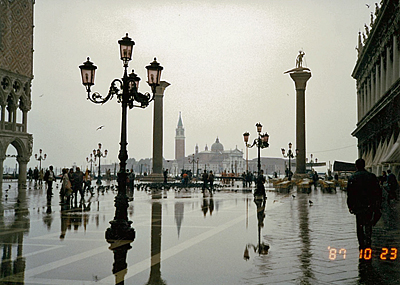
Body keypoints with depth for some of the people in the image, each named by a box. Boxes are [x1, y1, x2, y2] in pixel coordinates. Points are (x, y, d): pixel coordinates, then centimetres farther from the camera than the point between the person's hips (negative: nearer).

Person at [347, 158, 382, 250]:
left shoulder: (352, 178, -3)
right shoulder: (372, 176, 3)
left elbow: (350, 194, -4)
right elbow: (378, 192, 5)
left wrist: (350, 206, 3)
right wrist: (378, 204, 11)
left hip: (358, 206, -1)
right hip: (370, 205, 1)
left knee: (360, 226, 10)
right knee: (368, 225, 10)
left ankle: (362, 245, 11)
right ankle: (367, 242, -3)